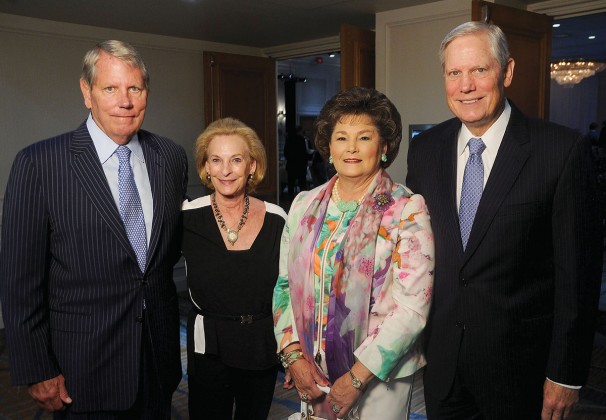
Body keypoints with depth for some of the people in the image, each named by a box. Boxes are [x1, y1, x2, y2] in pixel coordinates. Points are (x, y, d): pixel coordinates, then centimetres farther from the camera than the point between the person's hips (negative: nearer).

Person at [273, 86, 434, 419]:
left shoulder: (408, 210, -11)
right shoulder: (304, 205, 3)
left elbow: (412, 307, -16)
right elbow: (285, 285, 6)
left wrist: (356, 378, -16)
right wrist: (294, 356, -4)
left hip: (379, 377, -3)